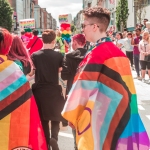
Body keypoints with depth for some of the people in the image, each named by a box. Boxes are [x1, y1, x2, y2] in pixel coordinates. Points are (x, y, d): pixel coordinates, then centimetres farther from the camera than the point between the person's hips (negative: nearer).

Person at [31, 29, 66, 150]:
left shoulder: (35, 55, -5)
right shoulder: (58, 55, -5)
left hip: (39, 91, 1)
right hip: (54, 90, -1)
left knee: (43, 120, 13)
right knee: (55, 118, 13)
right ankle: (54, 137, -12)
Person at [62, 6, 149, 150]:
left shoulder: (97, 53, -16)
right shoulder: (117, 51, 8)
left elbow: (83, 87, -14)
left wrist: (70, 114, -1)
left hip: (101, 116, -7)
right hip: (120, 113, 8)